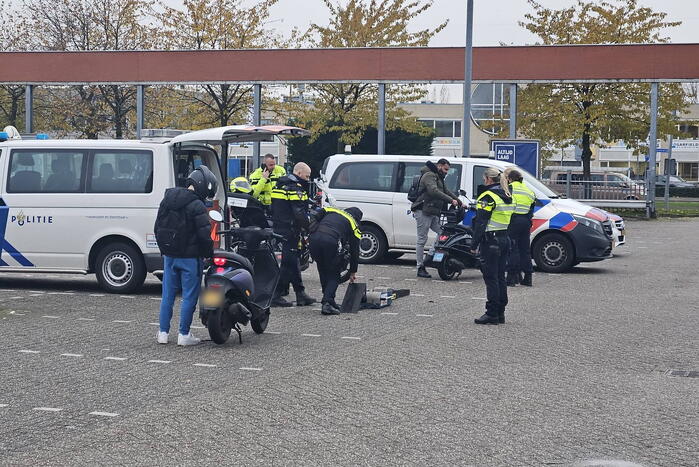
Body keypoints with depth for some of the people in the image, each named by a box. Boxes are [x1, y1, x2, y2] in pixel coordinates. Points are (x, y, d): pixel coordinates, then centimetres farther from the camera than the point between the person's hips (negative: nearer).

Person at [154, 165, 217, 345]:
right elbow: (204, 234, -17)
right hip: (189, 257, -7)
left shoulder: (167, 200, 8)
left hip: (169, 256, 7)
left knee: (168, 295, 13)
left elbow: (158, 227, 15)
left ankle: (163, 332, 15)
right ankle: (184, 335, 3)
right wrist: (209, 253, -2)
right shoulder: (196, 206, -16)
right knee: (189, 296, 2)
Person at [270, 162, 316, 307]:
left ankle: (301, 294, 19)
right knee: (289, 264, -6)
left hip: (278, 229, 10)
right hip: (290, 231, -10)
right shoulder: (295, 188, -13)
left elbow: (274, 209, 22)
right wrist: (310, 227, -15)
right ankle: (276, 295, -7)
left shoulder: (280, 185, 18)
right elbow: (300, 213, -20)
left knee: (294, 262, 15)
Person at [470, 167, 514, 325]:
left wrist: (474, 245, -12)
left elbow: (481, 223, -15)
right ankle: (500, 312, 16)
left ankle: (492, 314, -5)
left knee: (491, 278, -6)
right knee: (500, 277, 12)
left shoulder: (488, 197, -13)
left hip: (491, 240, -9)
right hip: (505, 239, 9)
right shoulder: (508, 197, 14)